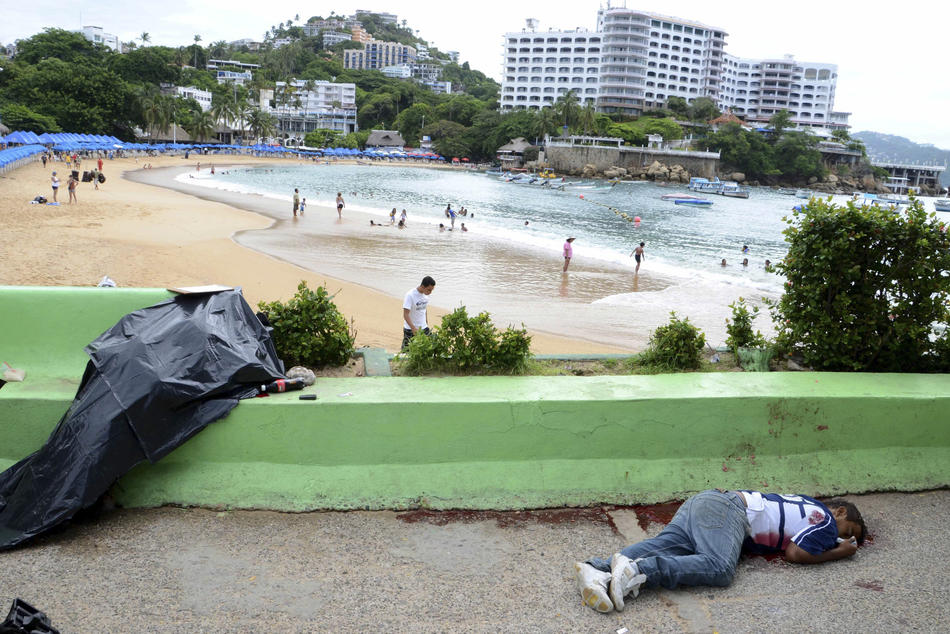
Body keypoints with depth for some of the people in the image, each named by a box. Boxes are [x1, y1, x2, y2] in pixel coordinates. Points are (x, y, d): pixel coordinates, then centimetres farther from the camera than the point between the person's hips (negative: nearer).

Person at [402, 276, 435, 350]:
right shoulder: (410, 295, -20)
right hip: (410, 329, -6)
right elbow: (406, 314, -23)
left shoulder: (426, 294, 1)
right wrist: (413, 328, -33)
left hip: (423, 328, 6)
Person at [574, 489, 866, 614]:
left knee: (665, 545, -14)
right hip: (727, 509, -8)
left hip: (705, 500, 8)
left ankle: (598, 569, -37)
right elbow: (795, 554, -5)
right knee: (720, 568, -28)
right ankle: (637, 570, -45)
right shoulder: (827, 521, 4)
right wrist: (839, 552, 11)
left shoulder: (809, 506, 30)